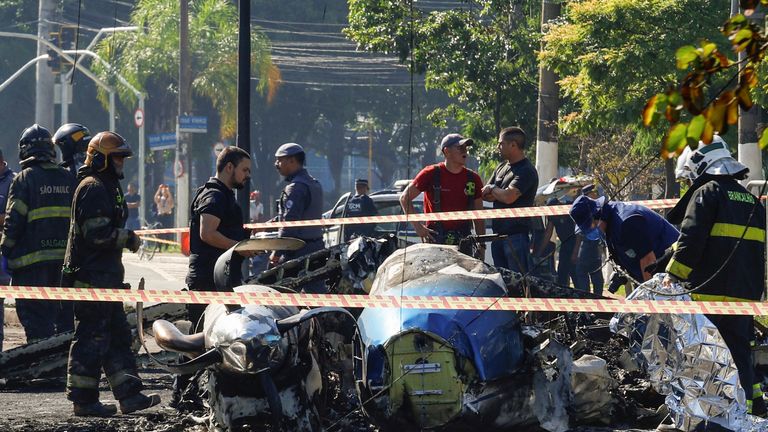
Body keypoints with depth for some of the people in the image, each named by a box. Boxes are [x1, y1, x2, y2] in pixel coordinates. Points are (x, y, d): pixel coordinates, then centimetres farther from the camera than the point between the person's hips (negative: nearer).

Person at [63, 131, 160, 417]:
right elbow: (97, 233, -22)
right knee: (92, 336, -7)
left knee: (118, 334, 11)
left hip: (105, 275, 11)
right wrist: (128, 238, -12)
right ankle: (84, 401, -4)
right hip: (92, 276, -11)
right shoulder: (93, 188, -14)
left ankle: (129, 394, 14)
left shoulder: (108, 187, 20)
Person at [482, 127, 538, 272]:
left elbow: (509, 197, -23)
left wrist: (493, 189, -3)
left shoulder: (527, 171, -12)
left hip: (516, 235, -9)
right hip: (499, 233, 9)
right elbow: (484, 195, 15)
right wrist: (499, 194, -6)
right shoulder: (501, 168, 16)